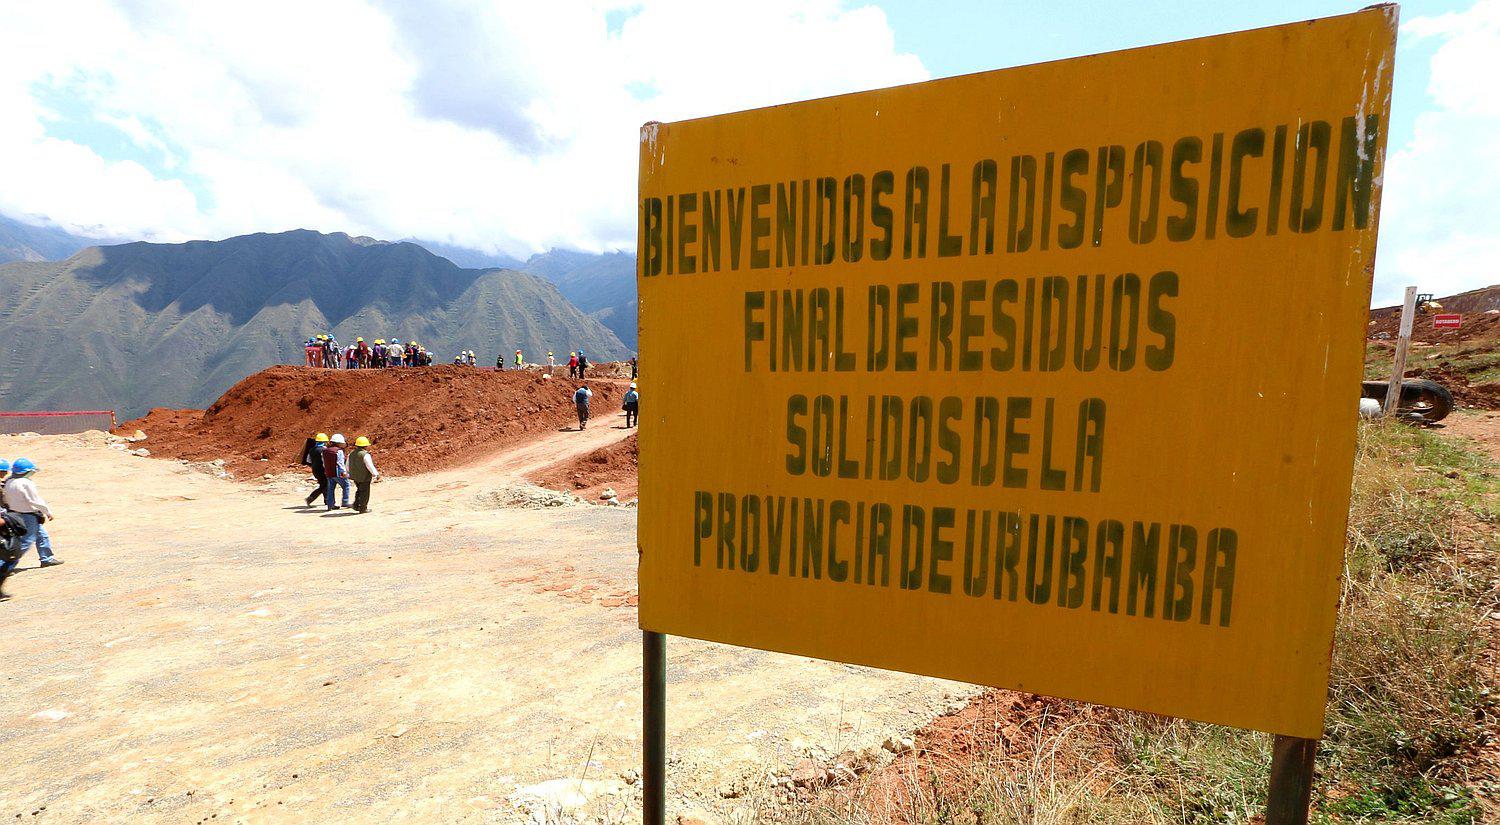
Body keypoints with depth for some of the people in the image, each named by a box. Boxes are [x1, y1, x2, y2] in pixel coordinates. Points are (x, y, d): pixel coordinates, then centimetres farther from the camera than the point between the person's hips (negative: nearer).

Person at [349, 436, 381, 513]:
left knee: (359, 490, 25)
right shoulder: (365, 455, -20)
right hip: (364, 478, -8)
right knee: (364, 493, 4)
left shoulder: (351, 454, 6)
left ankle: (356, 505, 20)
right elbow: (370, 466, -21)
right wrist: (376, 474, -13)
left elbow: (348, 466, 15)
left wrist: (349, 474, 28)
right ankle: (363, 508, 11)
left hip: (355, 477, 8)